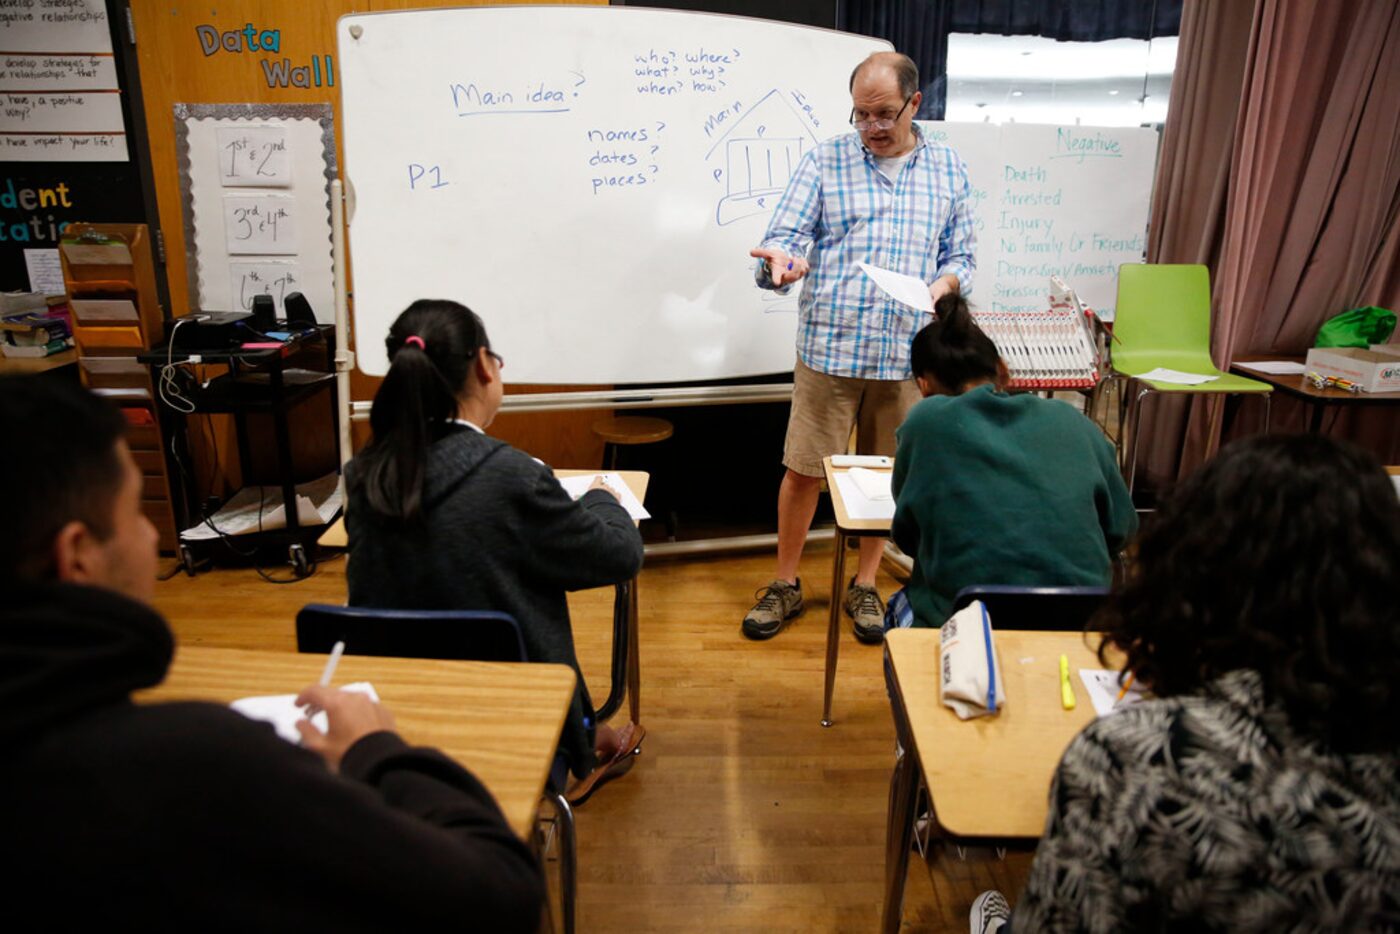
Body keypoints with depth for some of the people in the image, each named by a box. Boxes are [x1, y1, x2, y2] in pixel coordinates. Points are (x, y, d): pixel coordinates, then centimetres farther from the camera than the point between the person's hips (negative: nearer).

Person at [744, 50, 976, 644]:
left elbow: (961, 255, 14)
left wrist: (945, 283, -9)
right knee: (803, 470, 3)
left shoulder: (948, 170, 10)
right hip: (829, 347, -2)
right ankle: (785, 585, 22)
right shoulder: (825, 161, 3)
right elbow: (784, 236, -3)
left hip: (907, 354, 2)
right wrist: (782, 261, -28)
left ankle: (864, 587, 29)